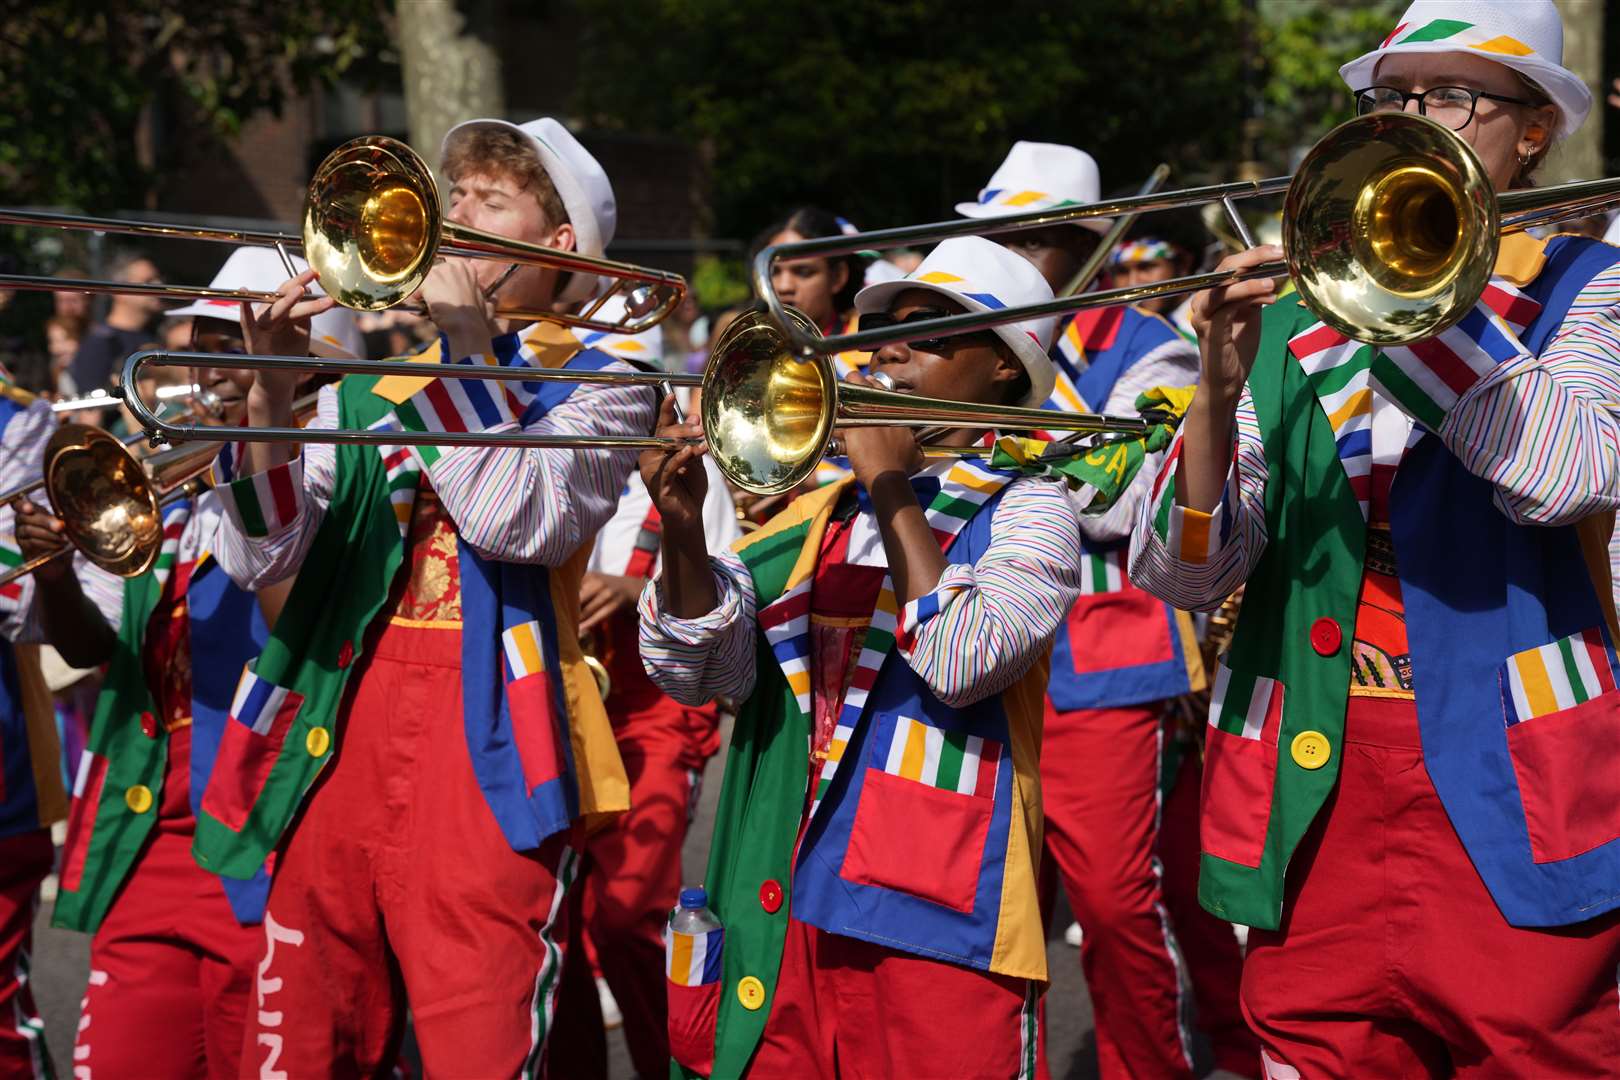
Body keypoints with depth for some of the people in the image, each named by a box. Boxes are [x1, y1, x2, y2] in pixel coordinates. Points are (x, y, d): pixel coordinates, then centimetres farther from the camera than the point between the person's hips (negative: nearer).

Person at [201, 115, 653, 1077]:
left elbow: (522, 519, -15)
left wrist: (466, 346, -11)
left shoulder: (597, 388, 6)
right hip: (335, 745, 4)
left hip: (487, 758, -4)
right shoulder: (365, 376, 18)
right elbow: (261, 557, 5)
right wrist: (271, 389, -8)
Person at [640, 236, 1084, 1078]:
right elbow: (697, 670, 3)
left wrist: (894, 490, -11)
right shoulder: (820, 512, 14)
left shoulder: (1026, 511, 1)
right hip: (783, 912, 4)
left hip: (938, 921, -4)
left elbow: (961, 661, -17)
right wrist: (681, 528, -13)